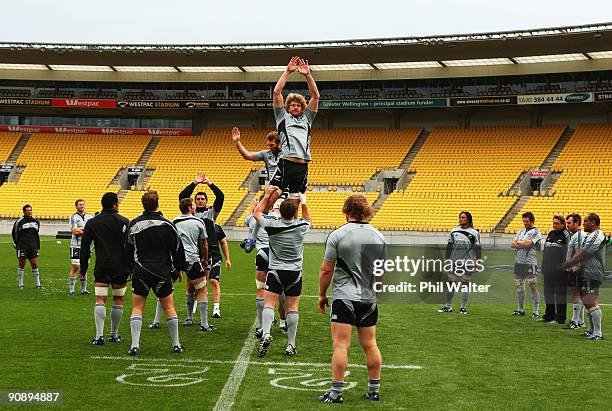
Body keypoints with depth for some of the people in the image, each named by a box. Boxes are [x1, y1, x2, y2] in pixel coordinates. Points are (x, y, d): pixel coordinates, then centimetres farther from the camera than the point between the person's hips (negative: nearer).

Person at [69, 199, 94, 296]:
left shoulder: (90, 217, 12)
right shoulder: (73, 217, -2)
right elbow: (74, 231, -13)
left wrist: (81, 229, -10)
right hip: (76, 245, -4)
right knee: (75, 267, -8)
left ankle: (84, 290, 13)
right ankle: (71, 290, -5)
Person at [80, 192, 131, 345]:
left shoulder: (92, 223, 5)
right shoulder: (124, 222, 0)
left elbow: (84, 248, 4)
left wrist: (83, 269, 9)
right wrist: (131, 269, 0)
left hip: (101, 268, 1)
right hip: (120, 268, -1)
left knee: (100, 300, -3)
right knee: (118, 300, 11)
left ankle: (99, 335, -13)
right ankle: (114, 334, 19)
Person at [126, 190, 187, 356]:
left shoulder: (134, 224, -1)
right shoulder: (167, 224, -3)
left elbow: (128, 249, 7)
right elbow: (177, 249, 3)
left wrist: (130, 269, 19)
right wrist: (179, 268, 16)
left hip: (140, 272, 0)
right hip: (163, 272, 0)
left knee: (137, 308, 5)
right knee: (169, 308, 11)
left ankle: (135, 346, -5)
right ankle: (176, 344, 14)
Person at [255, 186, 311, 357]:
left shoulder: (271, 224, -9)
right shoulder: (301, 226, -5)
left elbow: (257, 213, 11)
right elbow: (308, 219, 22)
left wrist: (267, 195, 18)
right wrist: (303, 201, 29)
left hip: (275, 271, -1)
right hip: (295, 273, 1)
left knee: (269, 304, -3)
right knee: (292, 307, 4)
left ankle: (266, 334, -25)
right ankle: (291, 344, 6)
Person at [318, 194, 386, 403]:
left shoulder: (337, 235, -7)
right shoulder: (379, 236, 6)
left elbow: (326, 270, -7)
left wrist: (322, 294, 5)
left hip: (344, 297, -5)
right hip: (369, 298, 5)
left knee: (341, 346, -4)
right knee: (370, 345, 12)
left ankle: (336, 392, -3)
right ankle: (374, 390, 19)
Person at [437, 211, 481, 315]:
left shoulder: (474, 233, 0)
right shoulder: (454, 231, 9)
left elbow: (477, 249, 0)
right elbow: (449, 247, 13)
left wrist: (477, 263, -6)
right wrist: (447, 260, 9)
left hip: (467, 262, -3)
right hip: (454, 262, 3)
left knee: (465, 284, 3)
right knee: (450, 283, 5)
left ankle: (463, 307, 12)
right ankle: (448, 306, 14)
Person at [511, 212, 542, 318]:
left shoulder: (536, 232, -5)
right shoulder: (521, 231, 17)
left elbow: (528, 244, -17)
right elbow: (513, 244, 8)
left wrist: (519, 243, 0)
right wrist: (524, 243, -8)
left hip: (530, 262, -7)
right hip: (519, 261, 7)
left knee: (533, 285, -8)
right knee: (519, 286, 11)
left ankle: (536, 311, -2)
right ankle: (521, 309, 21)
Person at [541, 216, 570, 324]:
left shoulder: (566, 235, -7)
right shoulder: (551, 234, 15)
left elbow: (568, 253, -10)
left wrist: (564, 265, -16)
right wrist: (543, 267, 18)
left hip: (560, 270, -8)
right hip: (548, 270, 8)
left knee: (560, 294, -3)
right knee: (548, 293, 13)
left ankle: (560, 318, 2)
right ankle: (549, 316, 23)